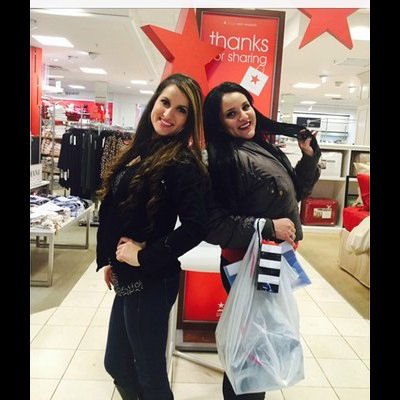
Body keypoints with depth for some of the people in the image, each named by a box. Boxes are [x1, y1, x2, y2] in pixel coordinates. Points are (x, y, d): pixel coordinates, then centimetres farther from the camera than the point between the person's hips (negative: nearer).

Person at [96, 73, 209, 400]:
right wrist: (108, 260, 16)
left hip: (151, 282, -8)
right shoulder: (141, 152, 8)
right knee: (116, 363, 24)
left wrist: (145, 257, -19)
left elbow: (196, 227, -26)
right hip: (127, 277, 9)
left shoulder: (182, 164, -17)